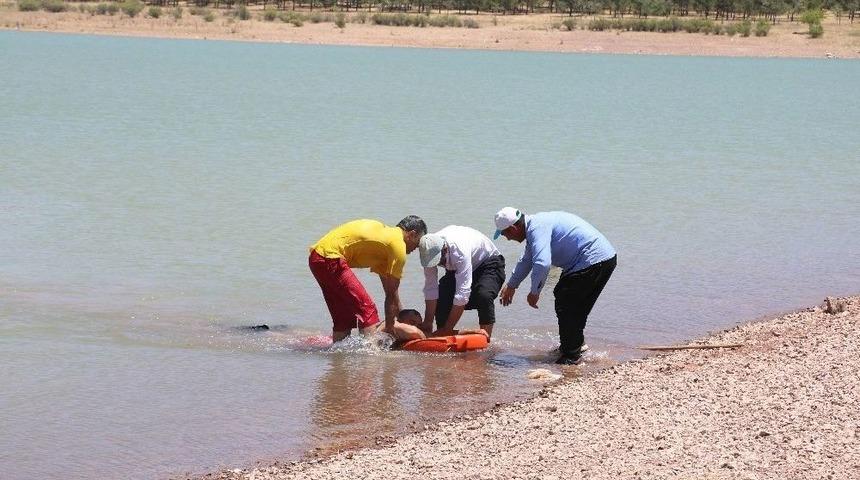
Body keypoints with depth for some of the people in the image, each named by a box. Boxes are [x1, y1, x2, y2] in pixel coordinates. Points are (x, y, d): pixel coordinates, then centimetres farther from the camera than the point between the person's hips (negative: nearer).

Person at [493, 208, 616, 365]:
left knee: (566, 305, -6)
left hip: (595, 261, -11)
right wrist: (511, 285, 45)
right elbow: (526, 261, 33)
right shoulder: (535, 224, 16)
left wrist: (534, 292, -15)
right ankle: (576, 344, 34)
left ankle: (571, 355, 0)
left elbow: (542, 264, -30)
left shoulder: (537, 229, -19)